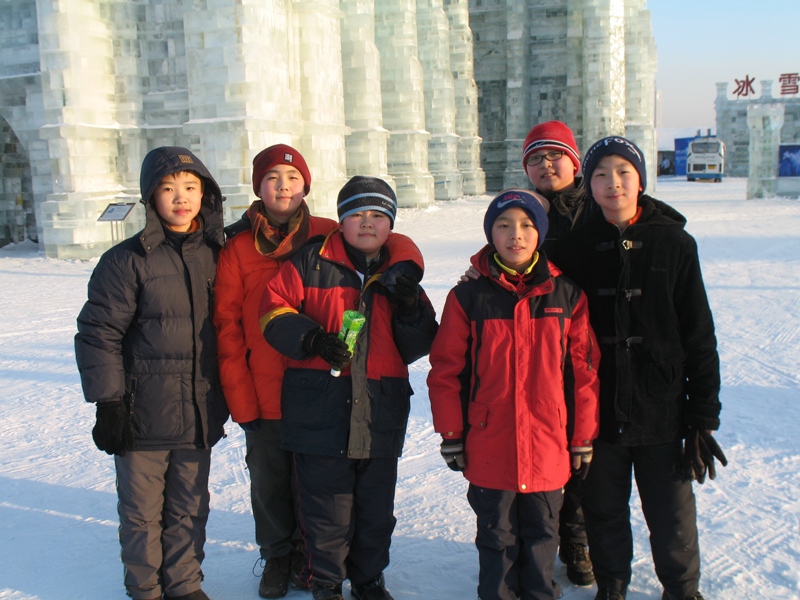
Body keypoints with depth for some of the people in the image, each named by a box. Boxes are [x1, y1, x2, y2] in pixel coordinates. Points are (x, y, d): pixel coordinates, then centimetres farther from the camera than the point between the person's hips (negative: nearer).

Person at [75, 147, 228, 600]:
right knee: (142, 511, 10)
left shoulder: (214, 256, 5)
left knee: (191, 508, 14)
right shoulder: (128, 260, -8)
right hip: (143, 414, -3)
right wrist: (108, 404, -10)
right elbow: (98, 334, -7)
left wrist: (224, 396, 13)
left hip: (199, 414, 3)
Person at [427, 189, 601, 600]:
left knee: (542, 535, 15)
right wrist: (451, 435, -1)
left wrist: (584, 439, 3)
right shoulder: (468, 297, -4)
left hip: (548, 448, 1)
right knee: (497, 538, 13)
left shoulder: (567, 296, 0)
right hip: (488, 449, -1)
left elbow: (584, 370, 2)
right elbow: (445, 370, -1)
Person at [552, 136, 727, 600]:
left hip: (660, 409, -1)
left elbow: (699, 336, -2)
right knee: (605, 511, 14)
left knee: (672, 512, 9)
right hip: (599, 410, 1)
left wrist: (703, 417, -3)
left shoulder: (674, 243, -3)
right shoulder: (578, 249, 0)